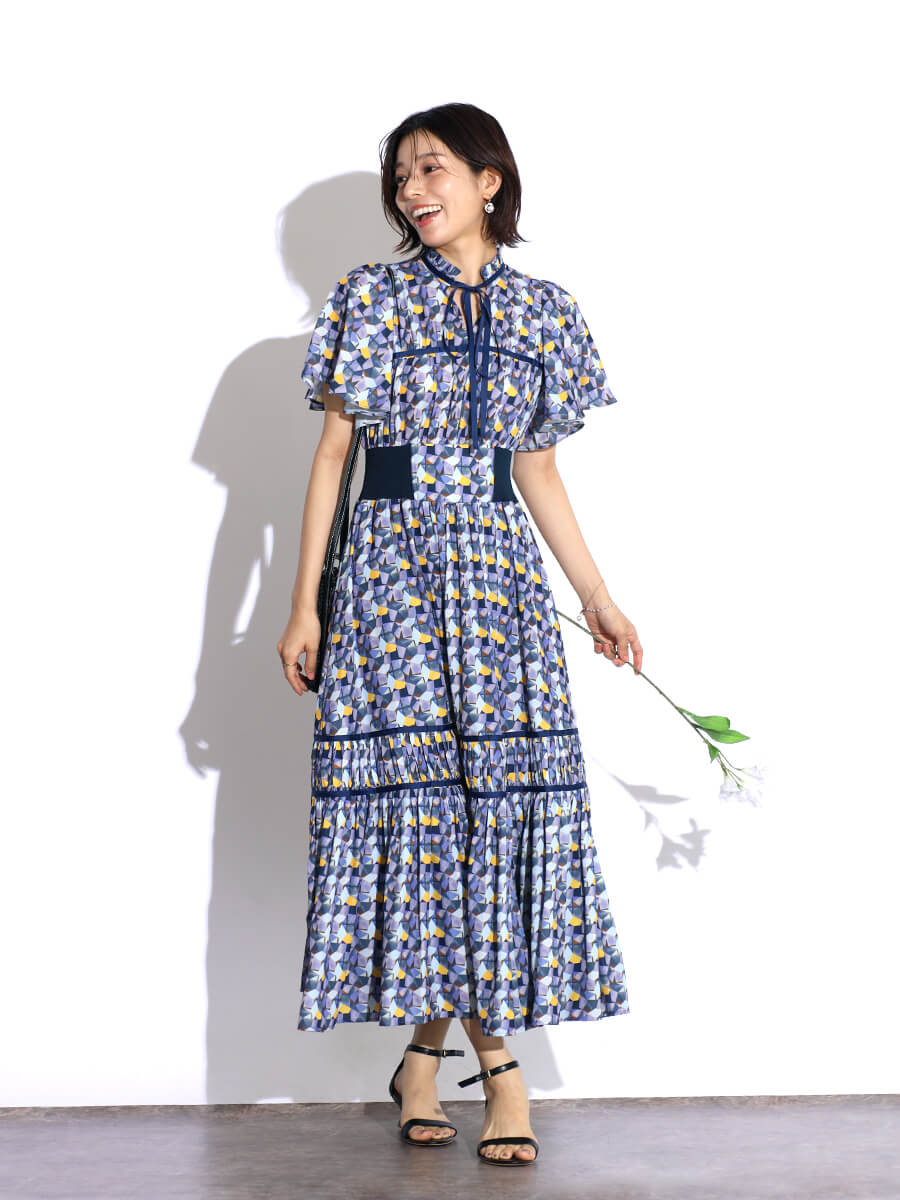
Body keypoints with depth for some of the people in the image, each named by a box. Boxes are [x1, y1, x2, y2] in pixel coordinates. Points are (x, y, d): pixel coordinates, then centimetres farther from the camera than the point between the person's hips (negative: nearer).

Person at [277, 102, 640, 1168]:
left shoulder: (541, 311, 12)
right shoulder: (371, 298, 5)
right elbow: (332, 452, 3)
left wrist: (598, 596, 15)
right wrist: (304, 605, -2)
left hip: (500, 576, 2)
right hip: (391, 567, -2)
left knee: (502, 786, -5)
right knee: (416, 786, -6)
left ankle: (429, 1045, 6)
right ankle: (490, 1055, 4)